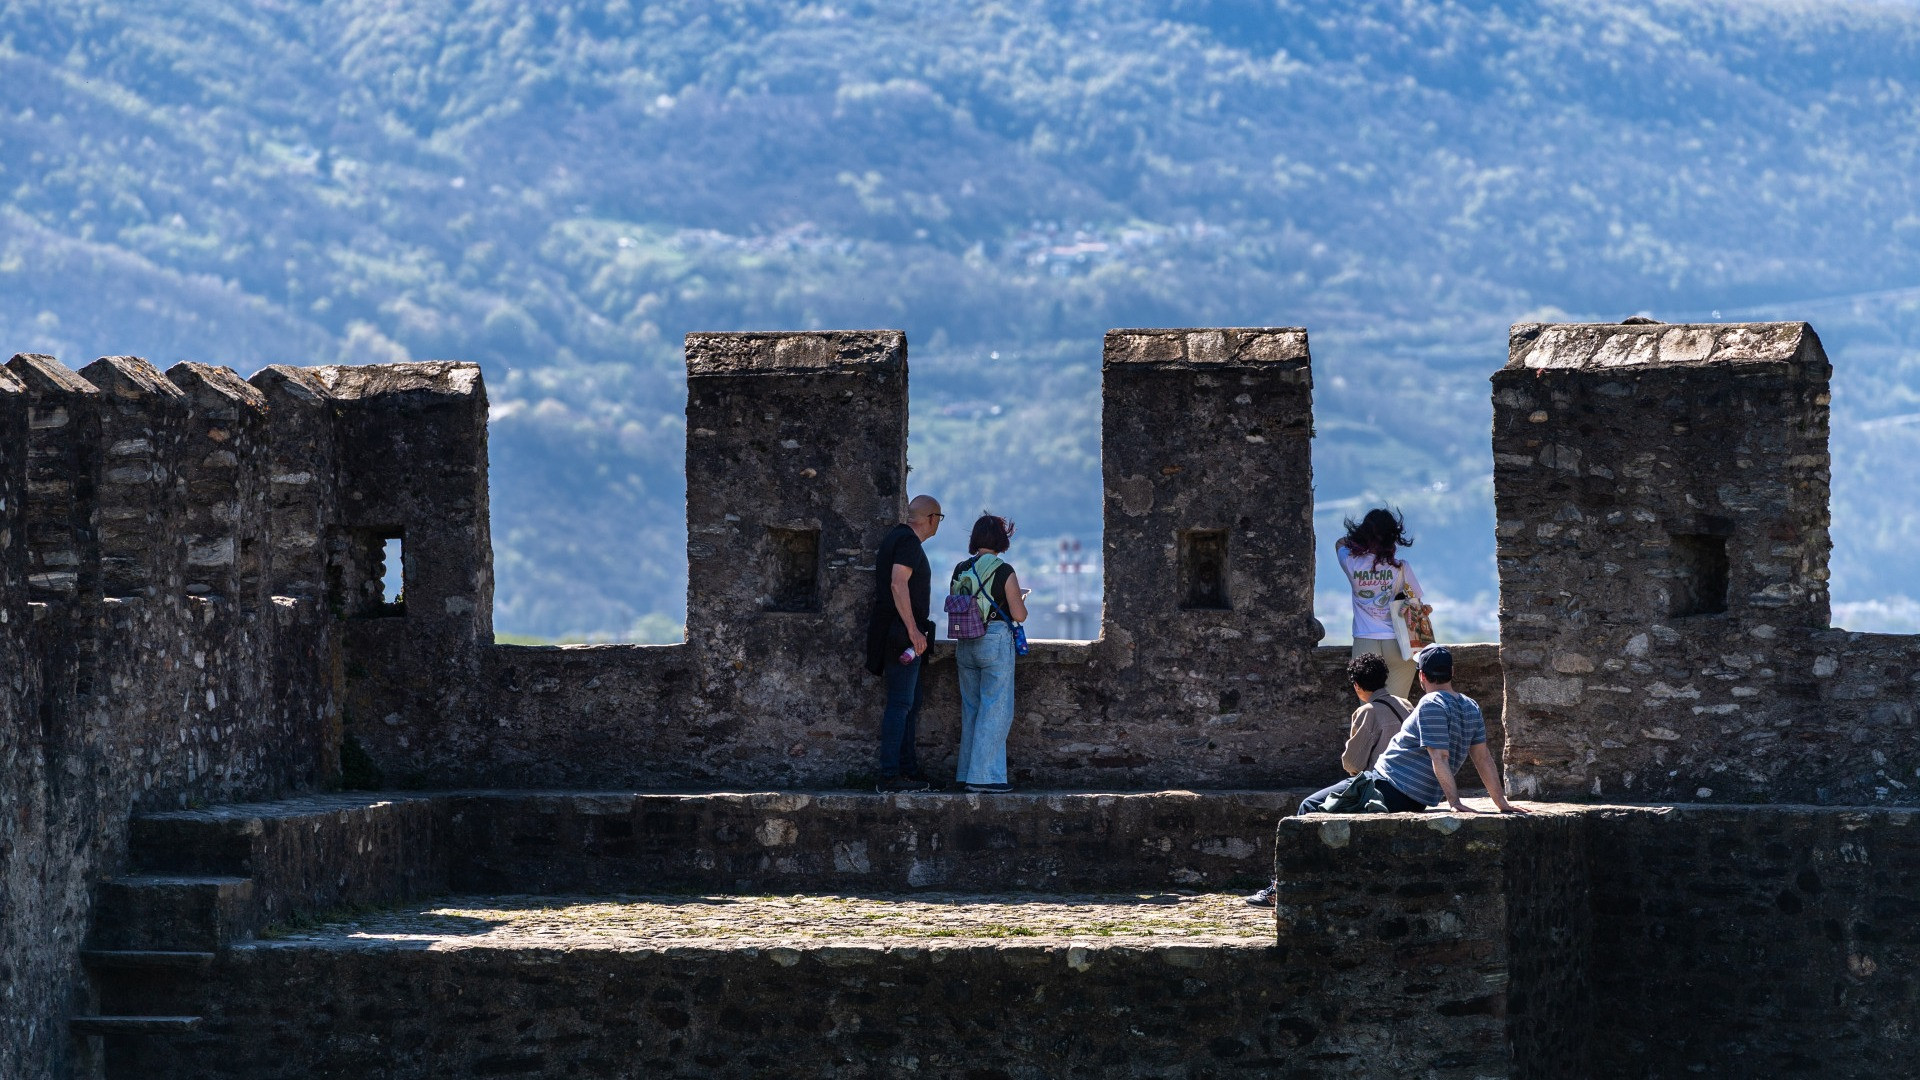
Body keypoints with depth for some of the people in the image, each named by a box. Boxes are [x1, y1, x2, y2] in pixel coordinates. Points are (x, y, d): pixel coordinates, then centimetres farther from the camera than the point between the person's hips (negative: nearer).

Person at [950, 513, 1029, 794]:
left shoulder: (960, 570, 4)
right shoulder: (1003, 571, -11)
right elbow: (1019, 615, -9)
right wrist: (1021, 599, 12)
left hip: (965, 644, 6)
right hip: (996, 643, -6)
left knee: (971, 708, 16)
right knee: (995, 710, -2)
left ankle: (966, 771, 19)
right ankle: (983, 776, -6)